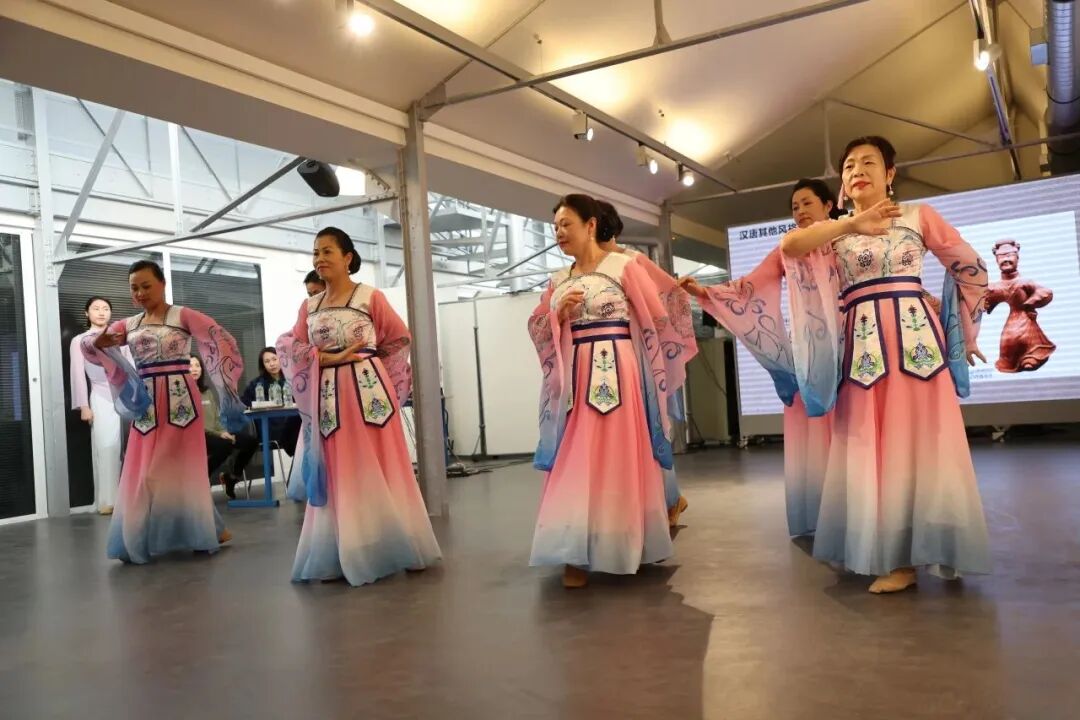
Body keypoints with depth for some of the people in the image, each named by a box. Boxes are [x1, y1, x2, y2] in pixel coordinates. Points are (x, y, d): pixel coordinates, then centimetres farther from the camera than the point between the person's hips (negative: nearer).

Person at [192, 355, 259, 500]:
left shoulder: (207, 391, 20)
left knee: (251, 441, -11)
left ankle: (230, 476, 7)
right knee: (225, 445, -35)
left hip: (215, 434, 7)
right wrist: (218, 434, -18)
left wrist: (224, 432, -5)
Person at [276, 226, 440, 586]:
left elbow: (400, 339, 4)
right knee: (337, 477, 6)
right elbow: (289, 348, 2)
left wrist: (366, 365, 6)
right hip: (328, 398, 4)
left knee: (377, 471, -1)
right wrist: (332, 359, -11)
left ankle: (390, 548, 10)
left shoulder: (371, 297, 0)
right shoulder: (309, 307, 12)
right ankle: (342, 556, 12)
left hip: (368, 392, -4)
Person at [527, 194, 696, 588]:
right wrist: (559, 314, -5)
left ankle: (620, 547, 11)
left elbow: (658, 317, -4)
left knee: (618, 459, -1)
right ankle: (578, 554, 5)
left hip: (617, 372, -5)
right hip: (575, 377, 5)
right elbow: (538, 330, 11)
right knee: (574, 462, 1)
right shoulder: (559, 280, 14)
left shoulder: (624, 266, -2)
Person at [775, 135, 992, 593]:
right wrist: (852, 223, -23)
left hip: (916, 340, -1)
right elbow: (789, 246, -13)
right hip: (862, 346, 1)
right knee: (872, 450, 1)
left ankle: (916, 554, 11)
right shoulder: (834, 230, 9)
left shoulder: (919, 215, 9)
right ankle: (894, 556, 10)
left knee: (920, 443, 0)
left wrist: (962, 328, 15)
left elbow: (972, 270, 15)